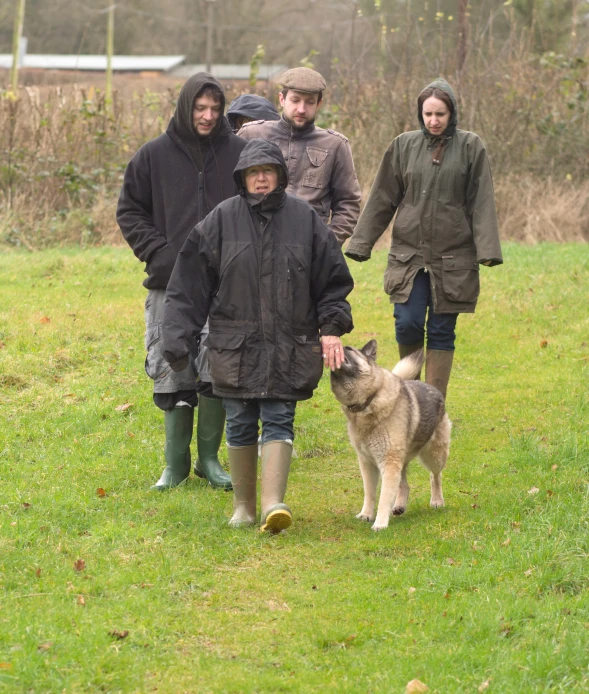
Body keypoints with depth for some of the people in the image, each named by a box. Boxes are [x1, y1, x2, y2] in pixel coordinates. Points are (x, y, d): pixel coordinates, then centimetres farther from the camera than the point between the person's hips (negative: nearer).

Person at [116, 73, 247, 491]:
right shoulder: (154, 156, 3)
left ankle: (209, 458, 17)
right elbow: (130, 211, 10)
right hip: (171, 284, 0)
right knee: (174, 374, 2)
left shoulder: (239, 153, 3)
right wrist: (157, 252, -3)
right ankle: (176, 462, 13)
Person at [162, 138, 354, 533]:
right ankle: (243, 506, 16)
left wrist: (331, 327, 0)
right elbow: (190, 286, 3)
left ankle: (274, 503, -16)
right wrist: (179, 338, -2)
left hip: (289, 347, 0)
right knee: (240, 425, 5)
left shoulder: (305, 220, 3)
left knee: (279, 421, -8)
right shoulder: (220, 221, 1)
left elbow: (333, 280, 11)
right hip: (234, 346, 1)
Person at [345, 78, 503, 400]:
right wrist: (361, 244, 6)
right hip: (409, 253, 1)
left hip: (453, 258, -1)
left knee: (441, 332, 2)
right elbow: (381, 200, 9)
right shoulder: (404, 146, 6)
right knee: (407, 323, -8)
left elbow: (481, 203, -2)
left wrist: (487, 249, -11)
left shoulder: (470, 147, 1)